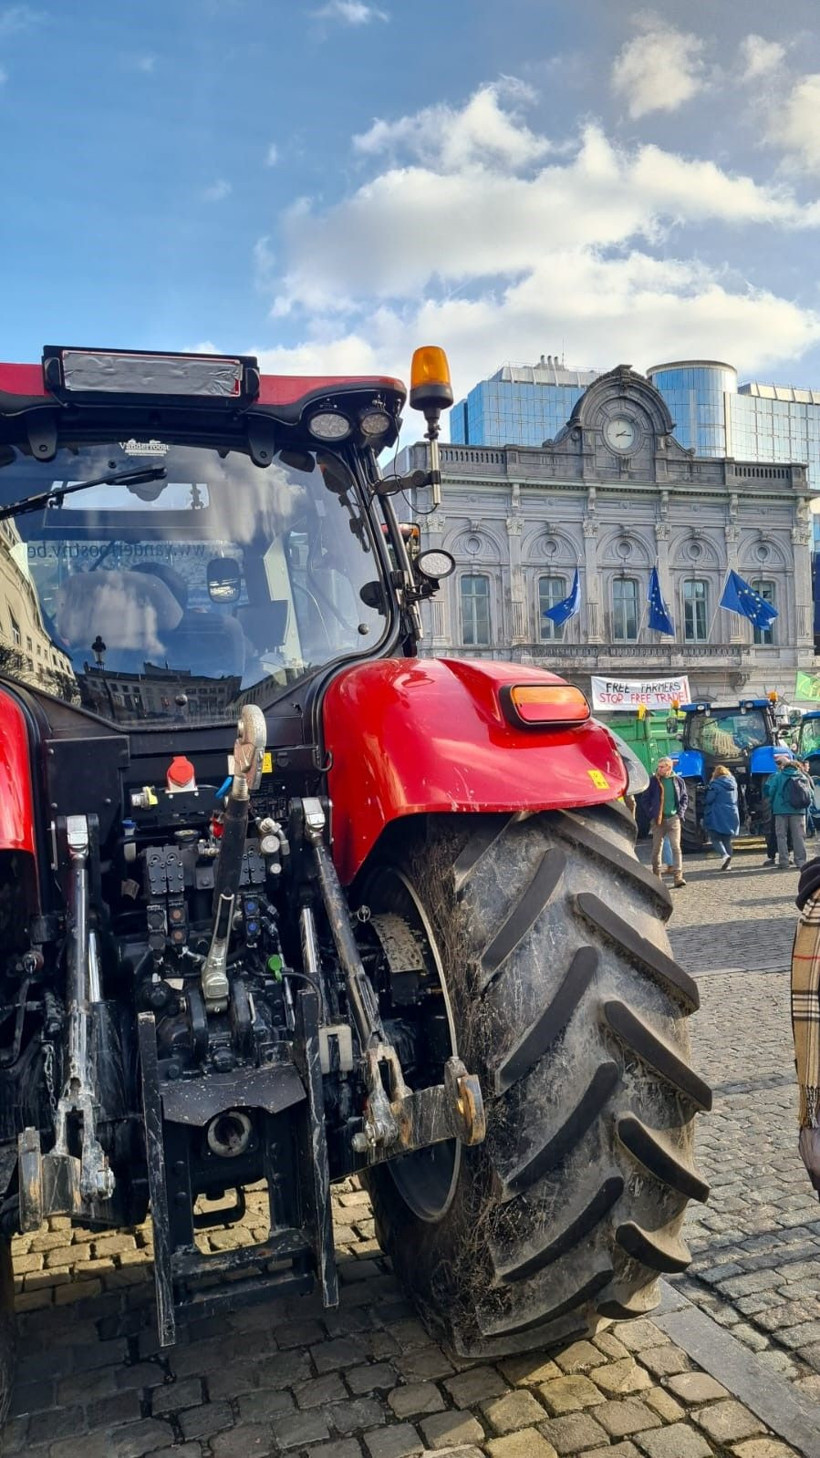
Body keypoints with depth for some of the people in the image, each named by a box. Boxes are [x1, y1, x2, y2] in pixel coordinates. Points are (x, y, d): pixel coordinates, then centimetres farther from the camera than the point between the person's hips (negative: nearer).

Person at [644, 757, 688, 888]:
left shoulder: (677, 780, 3)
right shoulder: (653, 781, -1)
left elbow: (684, 798, 11)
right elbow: (646, 799, 3)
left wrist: (680, 813, 1)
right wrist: (651, 815, -4)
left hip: (673, 818, 0)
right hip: (657, 819, 0)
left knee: (676, 847, -6)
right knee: (656, 848, 6)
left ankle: (678, 876, -8)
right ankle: (656, 875, 19)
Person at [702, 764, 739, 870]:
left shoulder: (715, 784, -10)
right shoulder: (733, 783, 10)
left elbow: (708, 799, -11)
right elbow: (735, 800, 19)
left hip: (718, 817, -6)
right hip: (732, 816, 6)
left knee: (716, 838, 2)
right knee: (727, 839, 12)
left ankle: (724, 854, -22)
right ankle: (727, 863, 10)